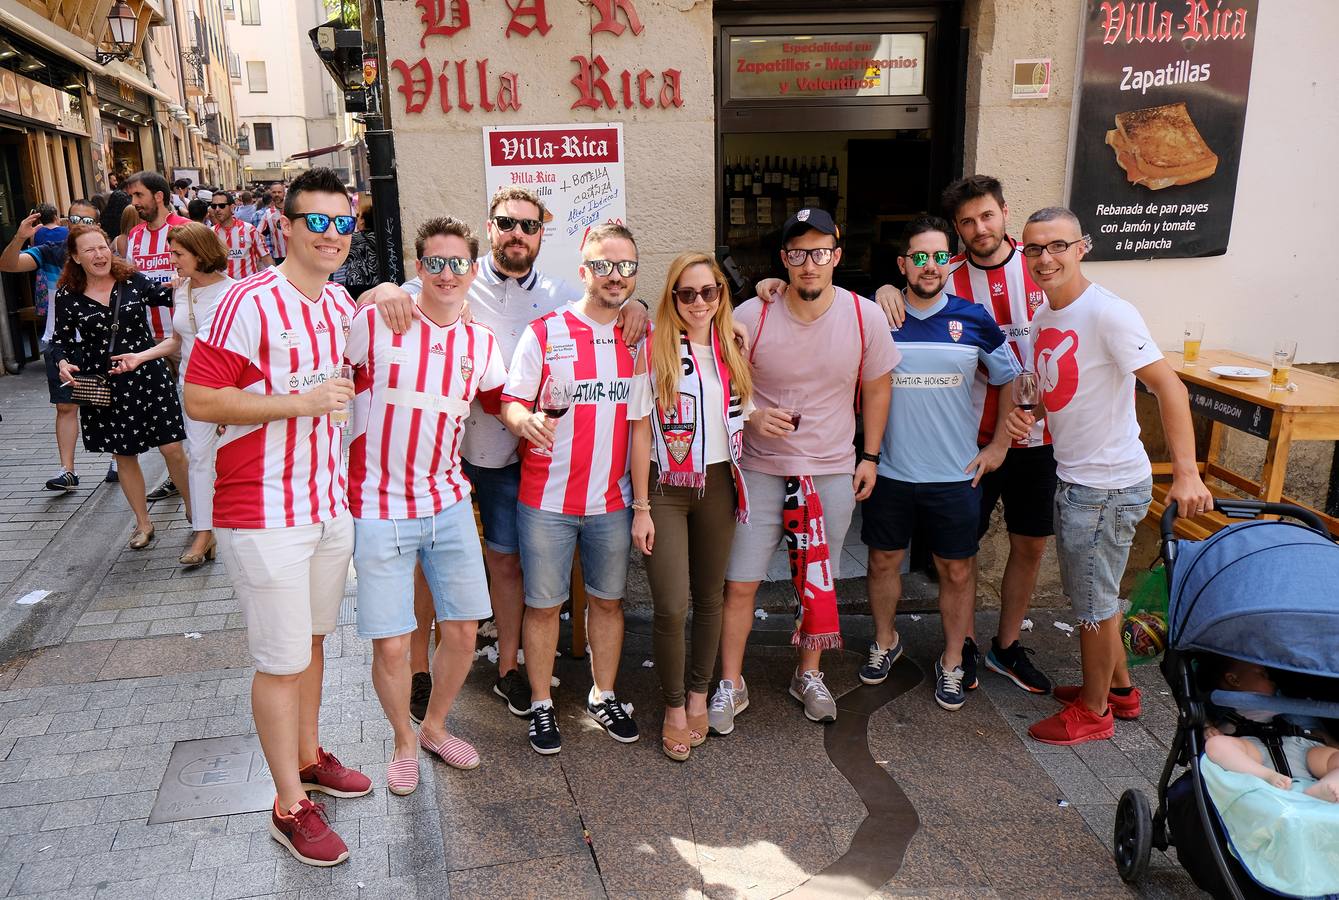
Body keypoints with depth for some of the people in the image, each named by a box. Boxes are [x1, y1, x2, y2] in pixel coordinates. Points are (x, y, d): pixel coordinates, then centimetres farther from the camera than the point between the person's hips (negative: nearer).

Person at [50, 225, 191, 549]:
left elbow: (166, 296, 12)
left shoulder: (132, 280, -2)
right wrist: (62, 363, -12)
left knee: (172, 448, -1)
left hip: (148, 375, -1)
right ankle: (143, 524, 27)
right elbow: (61, 339, 7)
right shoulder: (68, 296, -2)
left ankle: (194, 509, 19)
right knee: (124, 456, 12)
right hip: (104, 385, 1)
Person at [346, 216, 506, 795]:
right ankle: (404, 741, 29)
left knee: (462, 630, 11)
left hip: (448, 503, 4)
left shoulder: (481, 344, 4)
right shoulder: (374, 324, -10)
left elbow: (505, 401, 17)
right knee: (391, 645, 0)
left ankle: (435, 726, 38)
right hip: (380, 508, -4)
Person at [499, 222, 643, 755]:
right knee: (543, 605, 7)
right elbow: (510, 402, -4)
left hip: (613, 499, 3)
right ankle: (541, 705, 24)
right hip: (547, 500, -2)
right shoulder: (544, 332, -4)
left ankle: (603, 696, 32)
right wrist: (527, 421, -27)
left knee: (608, 599, 14)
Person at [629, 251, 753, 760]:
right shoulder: (655, 352, -6)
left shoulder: (733, 351, 6)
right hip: (666, 488, -4)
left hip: (717, 485, 4)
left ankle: (698, 695, 31)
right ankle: (673, 707, 16)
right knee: (671, 605, -5)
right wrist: (641, 508, -9)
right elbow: (641, 431, -7)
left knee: (709, 598, 12)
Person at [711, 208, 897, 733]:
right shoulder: (751, 316, -13)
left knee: (819, 581, 16)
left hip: (834, 471, 2)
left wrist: (869, 457, 6)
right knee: (740, 584, 2)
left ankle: (808, 675, 38)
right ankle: (731, 684, 22)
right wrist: (750, 417, -21)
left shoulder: (865, 317, -7)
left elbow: (876, 386, 7)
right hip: (760, 469, -1)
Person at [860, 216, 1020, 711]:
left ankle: (953, 663, 28)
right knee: (883, 560, 13)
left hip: (955, 474, 0)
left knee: (957, 569, 9)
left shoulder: (974, 319, -2)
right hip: (889, 470, 0)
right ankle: (885, 642, 37)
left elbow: (1009, 380, 9)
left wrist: (999, 446, 5)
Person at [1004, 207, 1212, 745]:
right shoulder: (1042, 319, 6)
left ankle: (1093, 711, 26)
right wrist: (1028, 414, -5)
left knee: (1093, 602, 6)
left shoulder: (1108, 314, -21)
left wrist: (1187, 473, -31)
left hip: (1108, 485, -9)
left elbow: (1169, 388, -24)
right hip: (1074, 478, 9)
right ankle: (1118, 688, 42)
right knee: (1092, 594, 22)